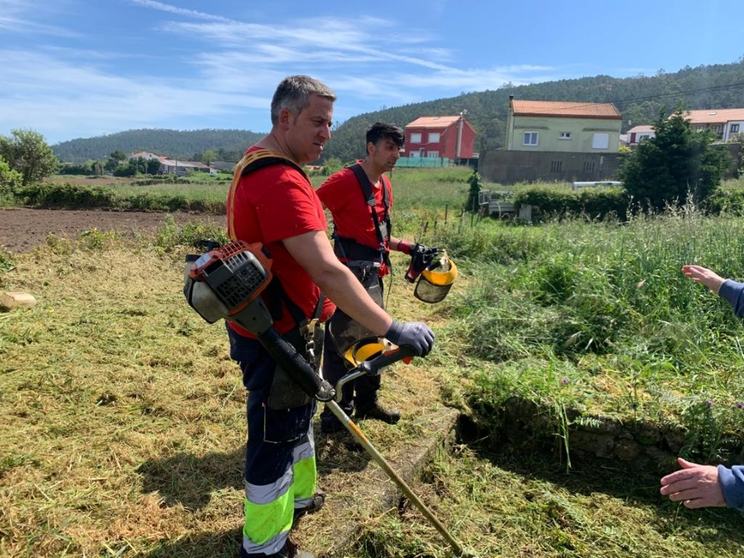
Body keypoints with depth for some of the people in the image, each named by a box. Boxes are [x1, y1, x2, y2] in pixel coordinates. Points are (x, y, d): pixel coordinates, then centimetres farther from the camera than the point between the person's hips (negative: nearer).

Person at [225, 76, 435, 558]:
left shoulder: (260, 164, 9)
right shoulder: (281, 181, -26)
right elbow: (327, 272, -34)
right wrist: (393, 329, -32)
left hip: (280, 325, 10)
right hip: (273, 337, -10)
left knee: (298, 412, 26)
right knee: (276, 435, 6)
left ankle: (299, 495, 49)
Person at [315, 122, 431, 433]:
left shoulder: (384, 185, 12)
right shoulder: (345, 180, -15)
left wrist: (406, 247, 9)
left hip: (372, 275, 9)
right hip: (348, 274, -9)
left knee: (372, 339, 19)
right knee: (342, 344, 1)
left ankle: (367, 402, 36)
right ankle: (337, 414, 15)